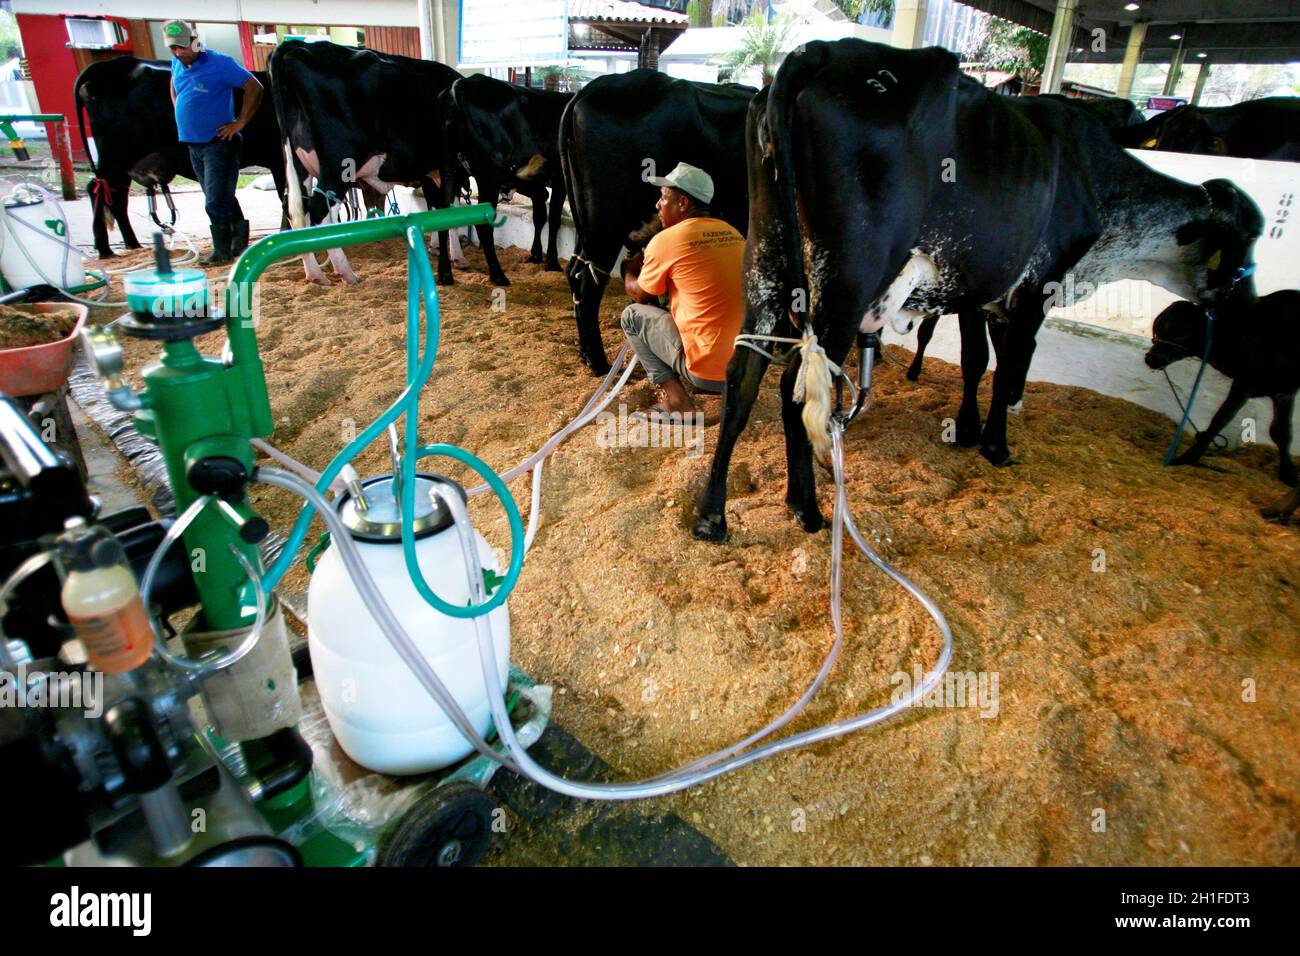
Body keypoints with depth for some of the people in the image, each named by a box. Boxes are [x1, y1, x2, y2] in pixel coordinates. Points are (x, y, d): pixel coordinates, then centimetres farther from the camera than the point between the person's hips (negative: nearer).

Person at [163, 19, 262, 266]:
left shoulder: (219, 63, -11)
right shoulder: (177, 64, 9)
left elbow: (255, 88, -12)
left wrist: (240, 122, -13)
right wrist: (180, 112, 19)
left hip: (218, 142, -7)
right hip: (193, 143, 7)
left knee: (216, 201, -9)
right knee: (223, 198, 13)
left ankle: (222, 251, -1)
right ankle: (239, 244, 22)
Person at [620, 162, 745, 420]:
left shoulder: (666, 240, -7)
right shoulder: (733, 234, 10)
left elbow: (639, 295, 9)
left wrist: (629, 269, 31)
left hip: (708, 370, -7)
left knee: (633, 315, 12)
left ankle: (676, 398, 4)